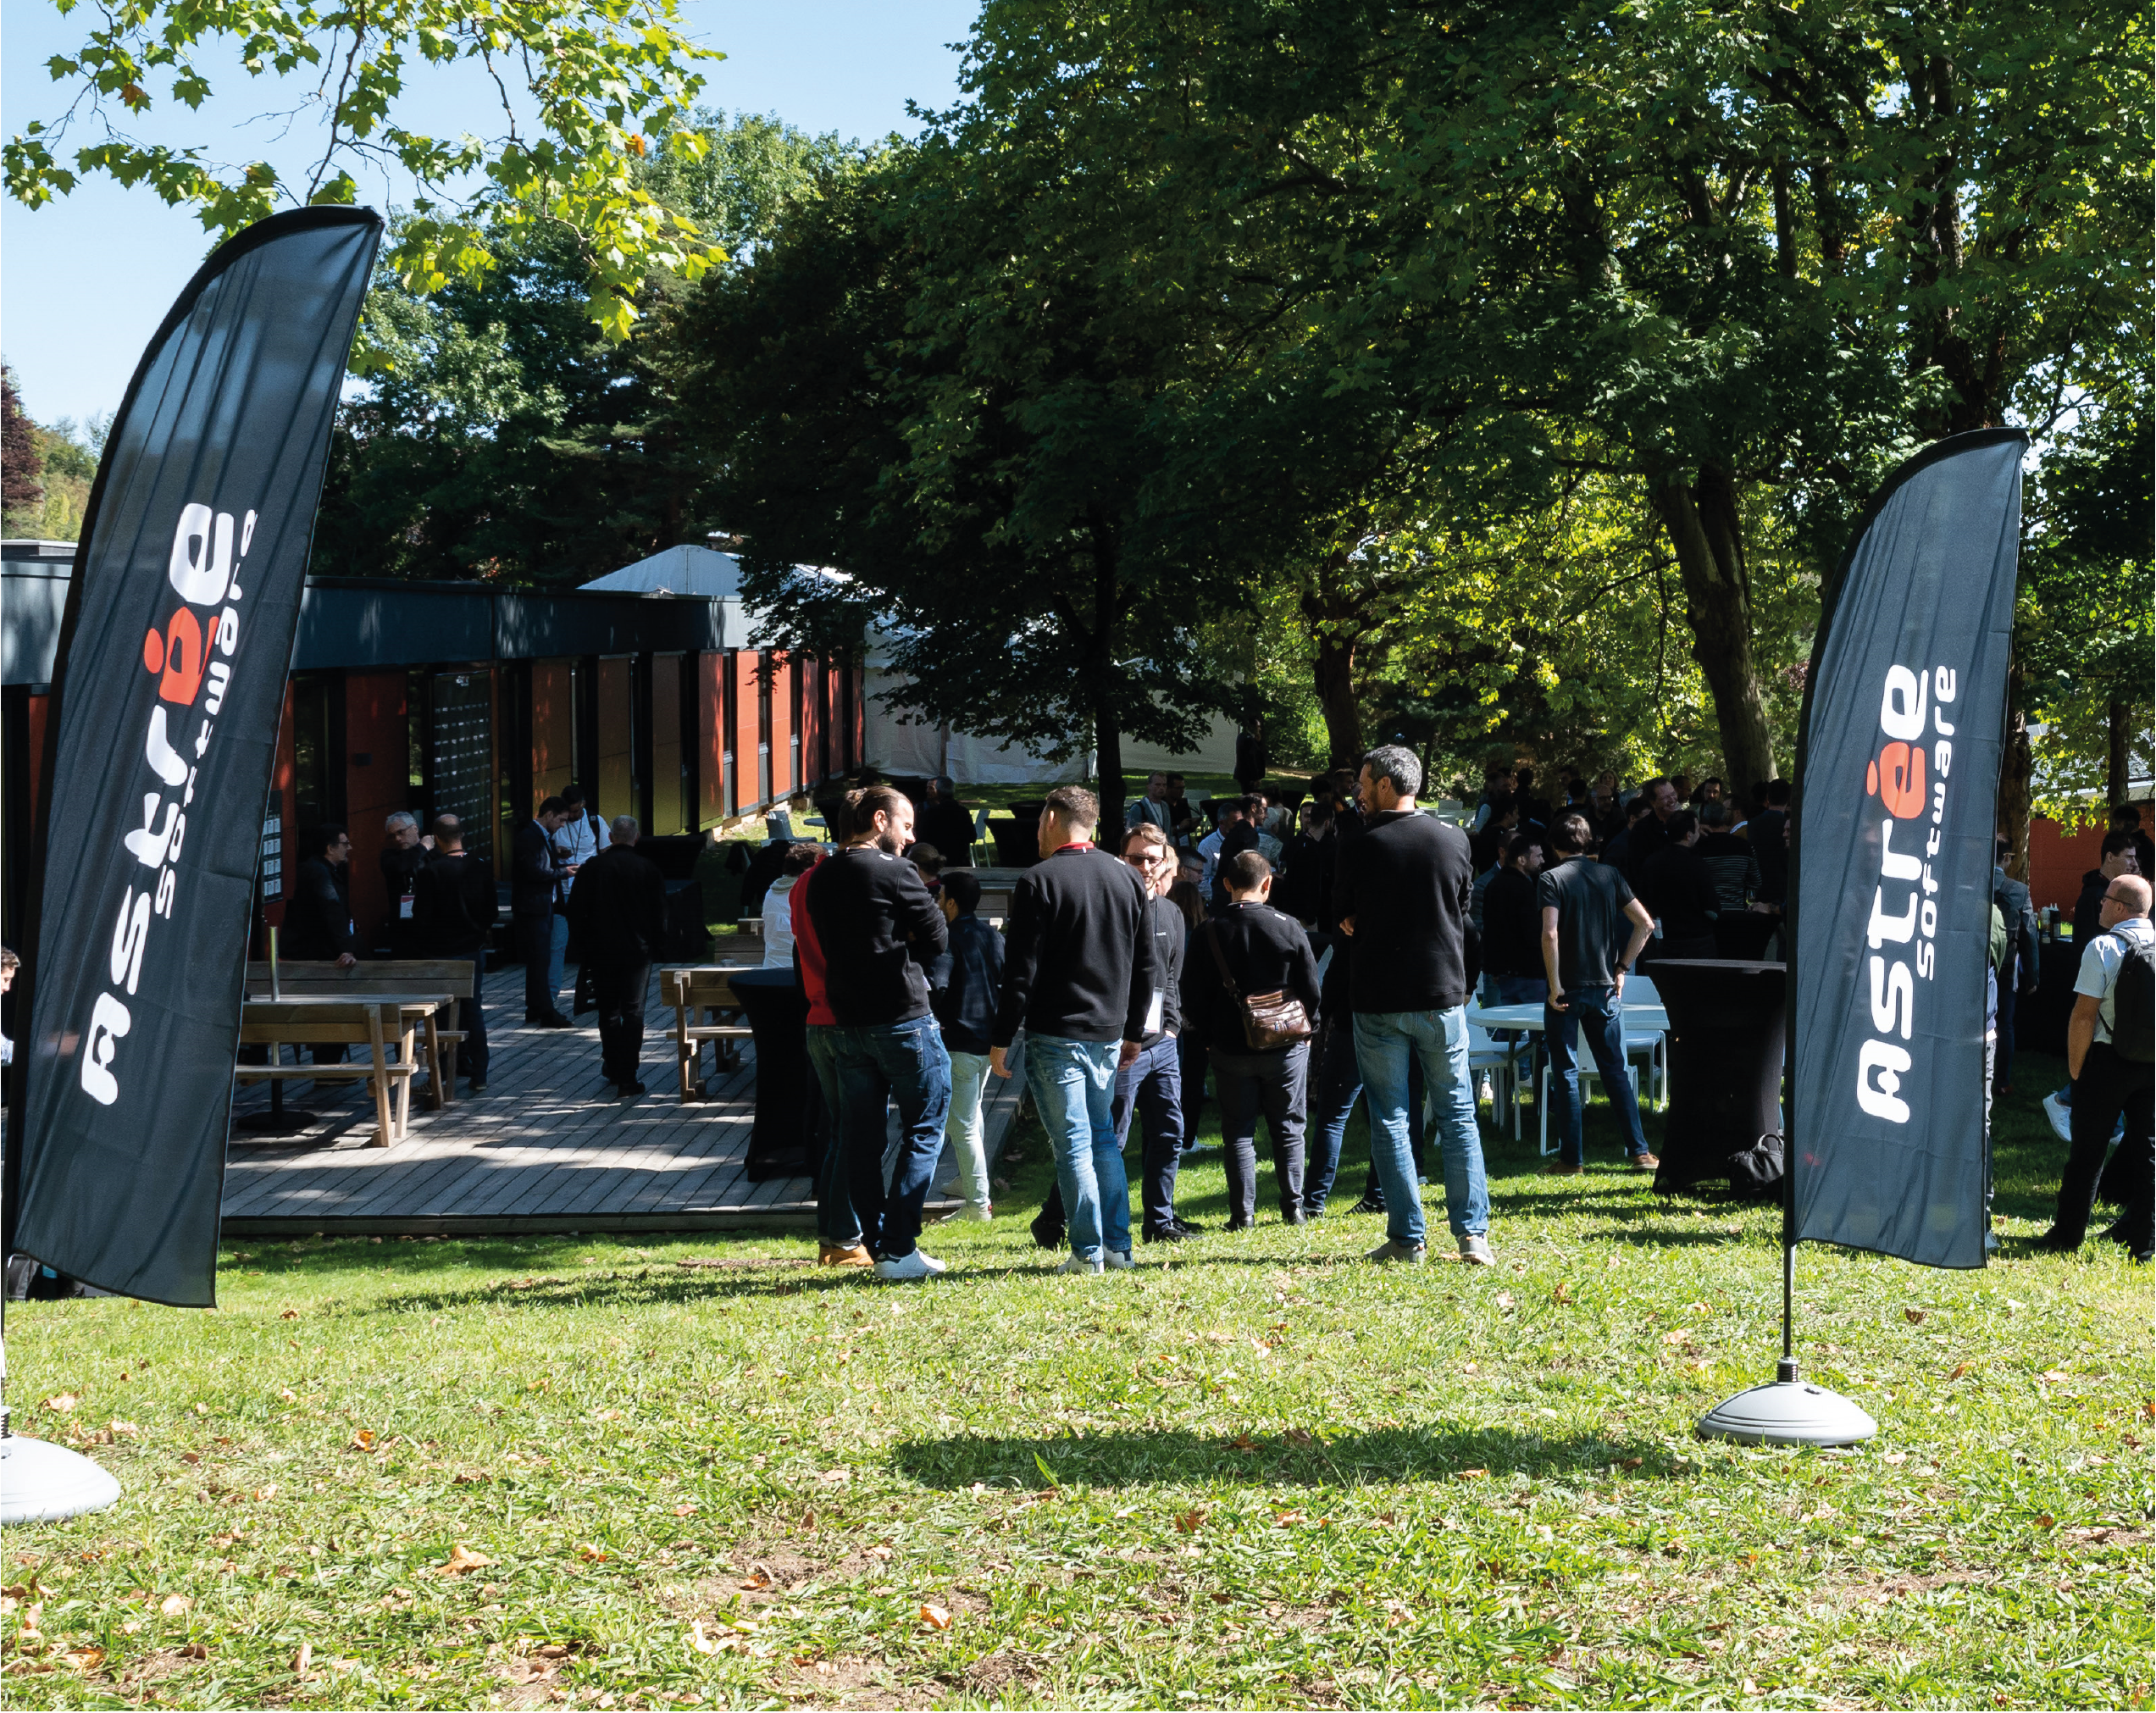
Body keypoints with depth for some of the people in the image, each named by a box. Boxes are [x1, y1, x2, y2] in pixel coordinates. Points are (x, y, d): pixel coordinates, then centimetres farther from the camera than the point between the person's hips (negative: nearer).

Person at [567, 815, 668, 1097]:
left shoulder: (591, 868, -4)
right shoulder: (648, 869, -7)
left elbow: (575, 912, -2)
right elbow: (660, 913, -4)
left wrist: (587, 944, 10)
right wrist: (656, 944, 9)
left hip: (601, 952, 1)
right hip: (638, 951, -1)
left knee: (608, 1011, 16)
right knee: (633, 1012, 2)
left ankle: (613, 1067, 27)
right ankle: (628, 1078, -2)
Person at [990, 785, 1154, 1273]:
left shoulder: (1038, 881, -10)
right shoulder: (1126, 878, 9)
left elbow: (1021, 971, -13)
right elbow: (1146, 964, 13)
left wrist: (1001, 1040, -8)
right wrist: (1133, 1032, 21)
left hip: (1055, 1034, -6)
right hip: (1109, 1033, 6)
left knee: (1072, 1143, -2)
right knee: (1104, 1136, 16)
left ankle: (1088, 1253, -1)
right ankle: (1118, 1246, 15)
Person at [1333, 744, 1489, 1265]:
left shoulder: (1360, 849, -10)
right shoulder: (1454, 839, 0)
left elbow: (1343, 917, 3)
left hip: (1379, 1001, -2)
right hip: (1443, 994, 3)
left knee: (1389, 1120, 5)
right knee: (1458, 1115, 8)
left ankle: (1407, 1238, 4)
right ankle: (1472, 1234, 3)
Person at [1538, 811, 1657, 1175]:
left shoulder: (1552, 879, -8)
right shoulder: (1609, 874, 6)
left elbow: (1550, 934, -20)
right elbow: (1645, 923, 3)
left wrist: (1555, 987, -14)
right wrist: (1622, 968, 9)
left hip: (1567, 991, -4)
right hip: (1605, 988, 4)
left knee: (1566, 1074, 3)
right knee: (1616, 1070, 11)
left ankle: (1572, 1159, 5)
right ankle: (1639, 1152, 9)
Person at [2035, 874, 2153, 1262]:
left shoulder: (2103, 948, -13)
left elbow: (2084, 1015, -16)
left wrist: (2075, 1068, -5)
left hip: (2108, 1059, -4)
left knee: (2088, 1151, 4)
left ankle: (2067, 1237, 11)